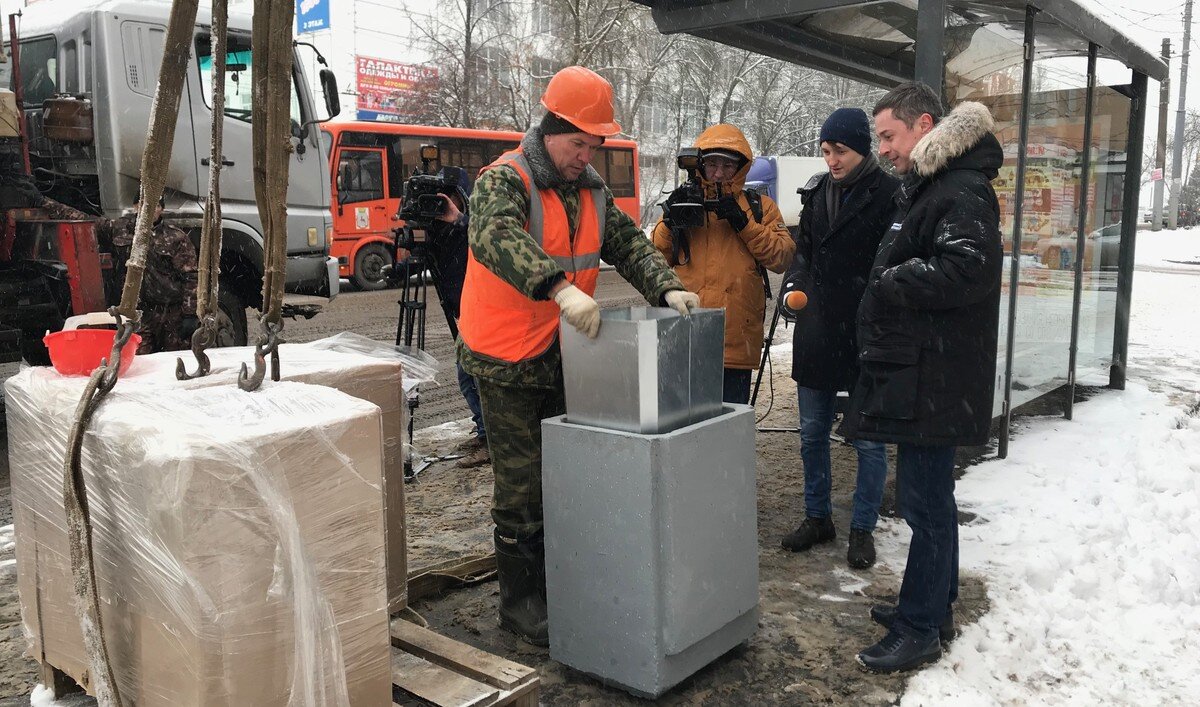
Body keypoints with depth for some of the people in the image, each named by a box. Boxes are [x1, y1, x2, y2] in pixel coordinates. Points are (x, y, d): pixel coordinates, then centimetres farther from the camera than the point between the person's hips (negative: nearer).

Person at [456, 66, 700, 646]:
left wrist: (666, 289, -9)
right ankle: (518, 600, 17)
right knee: (521, 486, 1)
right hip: (509, 363, -7)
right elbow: (496, 238, -34)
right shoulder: (503, 180, -14)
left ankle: (554, 585, 32)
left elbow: (628, 243, 10)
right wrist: (561, 289, -48)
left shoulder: (591, 190, 10)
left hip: (565, 358, 7)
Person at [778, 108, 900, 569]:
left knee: (869, 440, 7)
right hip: (816, 335, 6)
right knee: (812, 435, 15)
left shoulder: (889, 195, -10)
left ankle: (863, 529, 22)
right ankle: (817, 517, 31)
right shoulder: (818, 191, 9)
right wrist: (791, 286, 0)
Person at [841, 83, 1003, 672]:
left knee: (925, 501, -2)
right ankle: (934, 607, 31)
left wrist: (891, 282, -16)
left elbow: (967, 270, -27)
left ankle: (920, 630, 9)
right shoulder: (921, 188, 19)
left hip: (935, 377, -10)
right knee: (931, 497, 18)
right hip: (914, 372, 10)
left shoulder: (963, 193, -14)